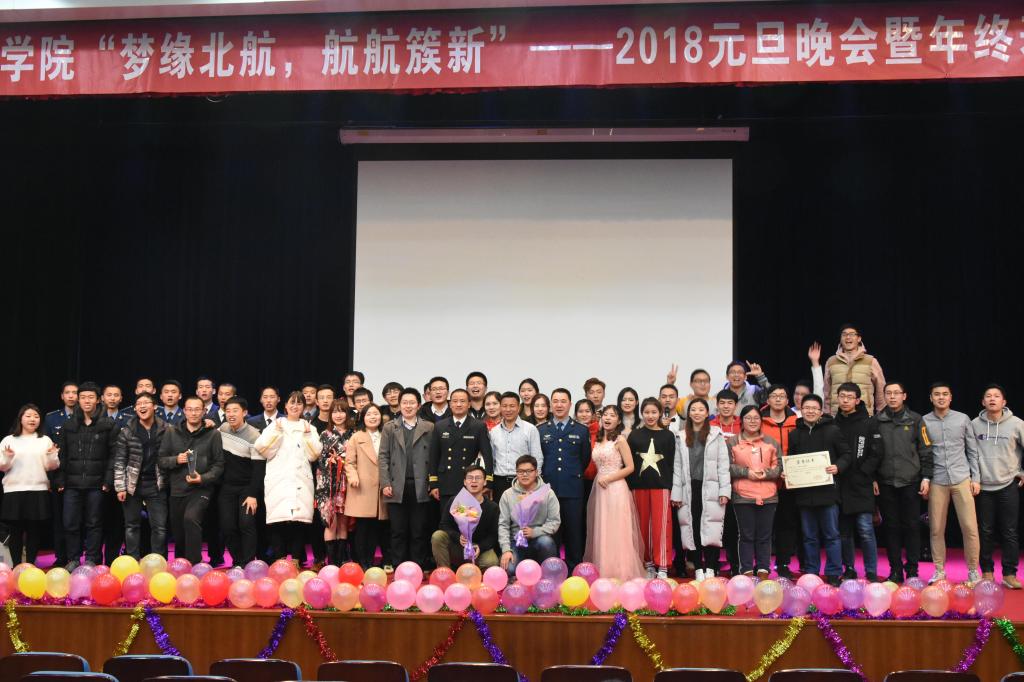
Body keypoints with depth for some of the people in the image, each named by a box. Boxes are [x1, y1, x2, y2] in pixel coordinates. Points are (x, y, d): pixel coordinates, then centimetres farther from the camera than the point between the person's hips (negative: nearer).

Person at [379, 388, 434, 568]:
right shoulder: (389, 428, 10)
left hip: (420, 488, -1)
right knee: (398, 532, 4)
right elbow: (383, 457, 6)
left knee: (419, 532, 2)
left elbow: (433, 457, 3)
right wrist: (385, 483, -3)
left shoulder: (429, 428, 7)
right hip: (397, 487, 1)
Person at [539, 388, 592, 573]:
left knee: (574, 533, 3)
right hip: (548, 488, 1)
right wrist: (544, 478, 7)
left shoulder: (582, 431, 6)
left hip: (573, 490, -1)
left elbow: (586, 459, 12)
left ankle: (574, 571, 11)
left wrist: (573, 475, 11)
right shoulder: (540, 430, 8)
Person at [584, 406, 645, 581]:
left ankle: (621, 574, 1)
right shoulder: (598, 440, 14)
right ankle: (604, 573, 14)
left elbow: (630, 467, -9)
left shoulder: (620, 440, -5)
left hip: (615, 489, -7)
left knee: (617, 533, -5)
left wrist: (608, 478, -13)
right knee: (602, 532, 8)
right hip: (600, 489, 7)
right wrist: (598, 479, 6)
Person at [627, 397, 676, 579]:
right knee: (644, 525, 5)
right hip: (640, 485, 2)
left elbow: (670, 464, 4)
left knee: (660, 525, -7)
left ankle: (662, 567, -5)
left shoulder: (667, 436, 6)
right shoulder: (634, 435, 8)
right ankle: (648, 564, 14)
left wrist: (669, 486, -3)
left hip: (660, 485, -2)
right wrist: (630, 487, -1)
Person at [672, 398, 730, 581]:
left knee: (711, 530, -6)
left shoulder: (716, 435, 5)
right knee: (693, 530, 1)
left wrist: (724, 490, -6)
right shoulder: (681, 437, 11)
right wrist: (676, 494, 3)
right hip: (689, 490, 2)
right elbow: (677, 467, 9)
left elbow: (723, 465, 2)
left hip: (710, 490, -2)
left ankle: (710, 569, 1)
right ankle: (698, 569, 8)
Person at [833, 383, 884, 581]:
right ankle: (849, 570, 18)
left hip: (862, 486, -3)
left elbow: (877, 452, -4)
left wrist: (863, 472, -9)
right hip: (839, 486, 3)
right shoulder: (833, 424, 9)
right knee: (844, 531, 8)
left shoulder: (869, 423, 1)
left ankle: (871, 573, 1)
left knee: (865, 530, -7)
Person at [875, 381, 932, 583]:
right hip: (886, 483, 1)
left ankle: (912, 569, 11)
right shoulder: (877, 421, 6)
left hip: (911, 482, -1)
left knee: (912, 526, 2)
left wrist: (926, 477, -3)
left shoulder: (915, 420, 3)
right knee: (891, 527, 5)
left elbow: (926, 451, 3)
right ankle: (895, 570, 12)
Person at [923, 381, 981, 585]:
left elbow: (973, 451, 8)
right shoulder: (924, 422, 3)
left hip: (962, 479, 0)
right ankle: (939, 570, 14)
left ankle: (973, 570, 8)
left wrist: (976, 478, 3)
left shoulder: (963, 419, 5)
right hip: (937, 482, 0)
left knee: (970, 526, -3)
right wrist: (923, 480, -2)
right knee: (936, 528, 3)